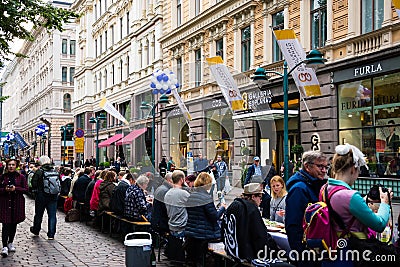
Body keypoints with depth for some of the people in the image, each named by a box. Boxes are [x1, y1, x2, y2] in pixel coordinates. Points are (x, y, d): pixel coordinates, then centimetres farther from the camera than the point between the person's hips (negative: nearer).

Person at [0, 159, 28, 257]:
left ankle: (10, 243, 26)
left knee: (14, 224, 10)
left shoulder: (21, 177, 3)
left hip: (17, 204, 1)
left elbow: (26, 189, 0)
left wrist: (16, 188, -14)